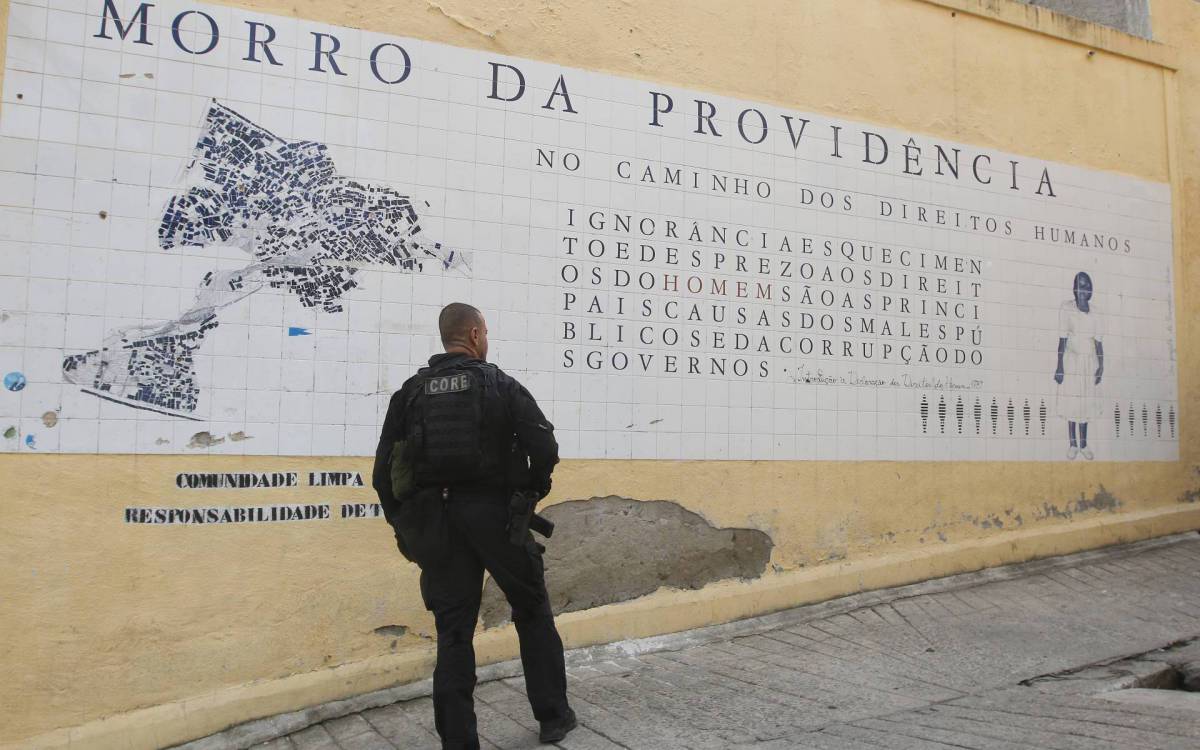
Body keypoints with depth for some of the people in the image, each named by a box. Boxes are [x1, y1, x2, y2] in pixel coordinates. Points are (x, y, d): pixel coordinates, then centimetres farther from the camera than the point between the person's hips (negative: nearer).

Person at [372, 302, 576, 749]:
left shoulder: (411, 392, 6)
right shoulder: (501, 385, -2)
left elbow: (384, 473, 3)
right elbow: (545, 449, -11)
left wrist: (405, 527, 13)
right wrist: (531, 493, 8)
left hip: (436, 521, 2)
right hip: (495, 515, -2)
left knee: (453, 633, 9)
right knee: (534, 614, 17)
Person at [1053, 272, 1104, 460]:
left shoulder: (1094, 311, 6)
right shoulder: (1066, 308, -4)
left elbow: (1098, 339, 6)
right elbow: (1062, 338, -7)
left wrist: (1101, 365, -1)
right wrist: (1059, 366, -12)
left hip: (1090, 360, 3)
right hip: (1072, 360, -3)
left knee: (1086, 402, 7)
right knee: (1071, 400, 0)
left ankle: (1083, 444, 15)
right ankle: (1073, 444, 10)